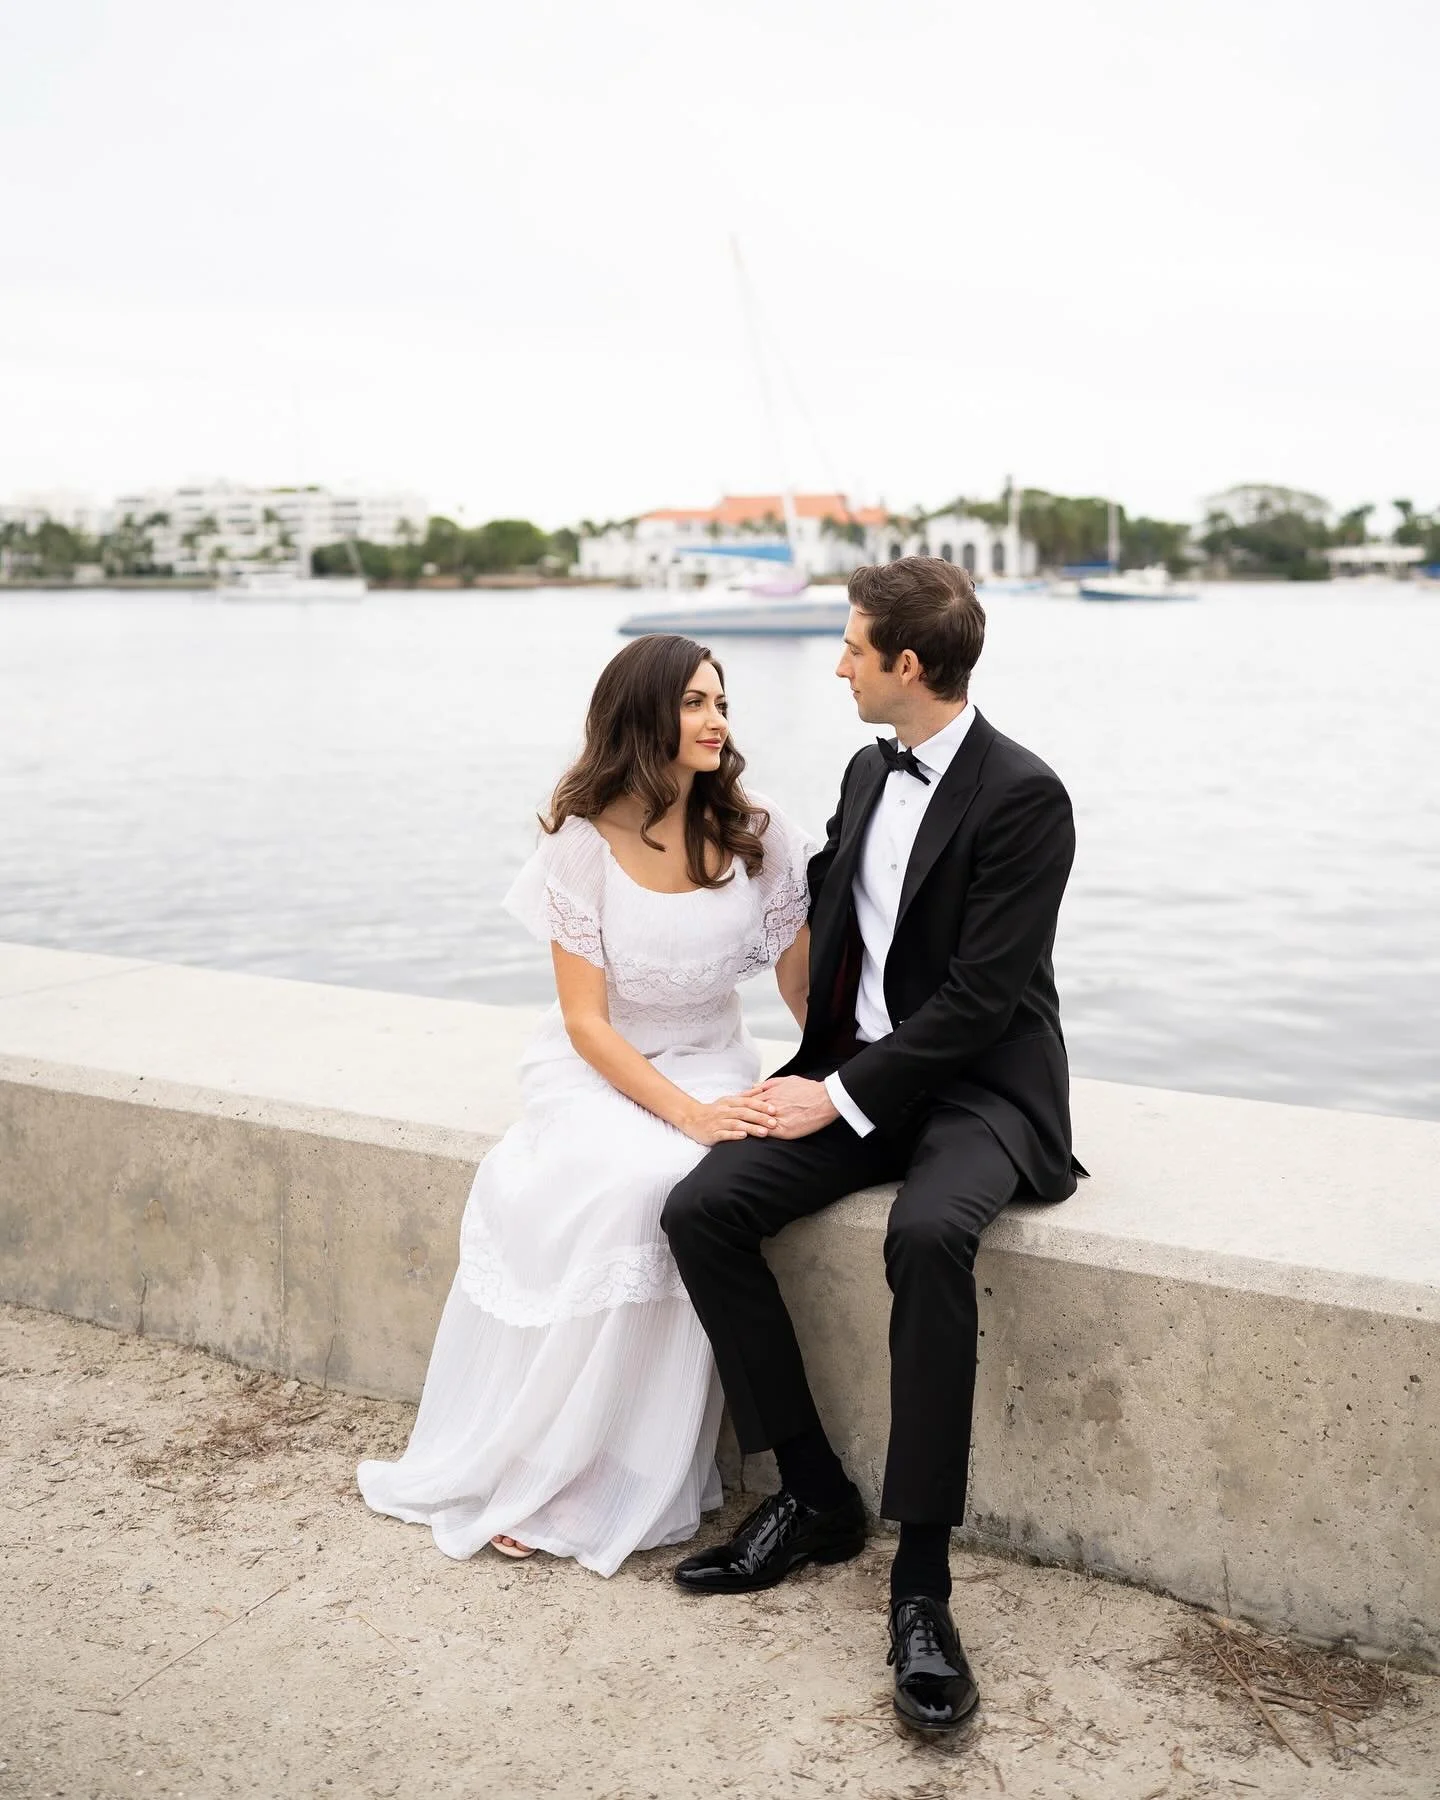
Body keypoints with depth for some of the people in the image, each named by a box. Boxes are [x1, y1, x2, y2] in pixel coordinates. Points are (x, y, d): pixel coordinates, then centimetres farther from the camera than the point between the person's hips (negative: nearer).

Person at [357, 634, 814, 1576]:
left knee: (683, 1189, -31)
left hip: (712, 1065, 2)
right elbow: (587, 1021, -11)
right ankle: (529, 1471, -18)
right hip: (599, 1070, -1)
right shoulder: (584, 843, -9)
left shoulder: (759, 836, -4)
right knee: (617, 1185, -33)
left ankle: (615, 1488, -18)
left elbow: (804, 986, 3)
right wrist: (688, 1113, -22)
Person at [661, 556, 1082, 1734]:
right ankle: (815, 1498, -2)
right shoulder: (869, 774, 11)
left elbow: (979, 996, -19)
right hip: (856, 1072, 7)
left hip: (979, 1087, -7)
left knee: (927, 1235, -38)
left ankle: (923, 1578, -25)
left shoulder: (1023, 797, -14)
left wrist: (844, 1096, -18)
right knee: (700, 1210, -15)